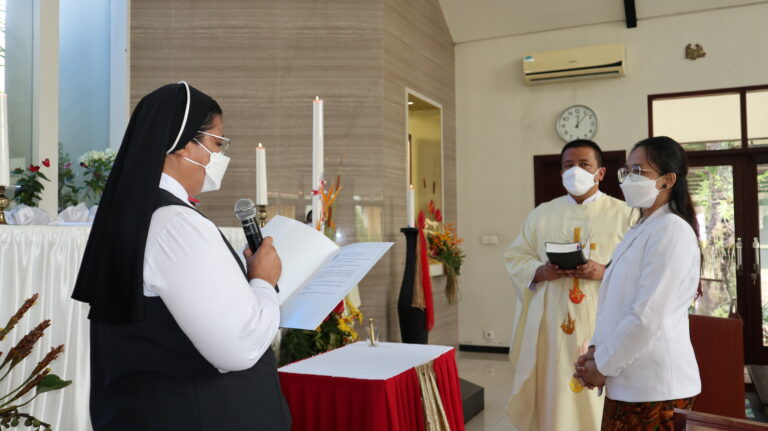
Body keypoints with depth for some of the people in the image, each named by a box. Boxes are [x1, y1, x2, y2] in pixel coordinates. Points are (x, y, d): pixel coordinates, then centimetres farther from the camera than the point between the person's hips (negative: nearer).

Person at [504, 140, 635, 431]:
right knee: (553, 395, 5)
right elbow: (514, 257, 9)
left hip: (602, 323, -2)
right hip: (551, 323, 2)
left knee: (598, 397, 2)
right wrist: (540, 271, -10)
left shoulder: (623, 214, 5)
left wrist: (606, 272, -18)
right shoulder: (541, 214, 11)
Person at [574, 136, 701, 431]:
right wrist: (596, 349, 4)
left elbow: (648, 316, -21)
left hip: (654, 383, -8)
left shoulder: (671, 229, -15)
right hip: (629, 379, 8)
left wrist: (603, 366, -12)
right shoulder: (641, 229, 14)